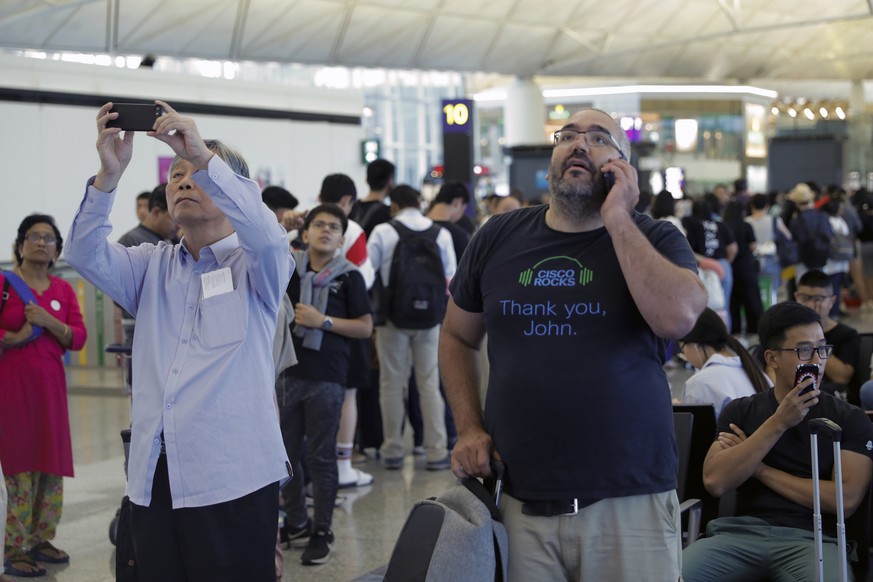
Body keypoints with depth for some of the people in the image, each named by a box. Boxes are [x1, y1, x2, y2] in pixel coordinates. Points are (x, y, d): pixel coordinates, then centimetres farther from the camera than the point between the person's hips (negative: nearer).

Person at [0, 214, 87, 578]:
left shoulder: (63, 290, 9)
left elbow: (78, 339, 1)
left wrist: (47, 321, -12)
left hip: (50, 385, 5)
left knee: (51, 465, 7)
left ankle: (39, 540, 19)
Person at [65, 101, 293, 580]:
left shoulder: (255, 265, 7)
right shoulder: (153, 266, 18)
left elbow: (265, 231, -17)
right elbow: (87, 256, 1)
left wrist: (204, 156, -24)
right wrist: (109, 175, -15)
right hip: (153, 474, 4)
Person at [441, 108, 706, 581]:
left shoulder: (654, 239, 1)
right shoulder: (499, 237, 8)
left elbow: (678, 317, -20)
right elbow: (457, 337, 19)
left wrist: (616, 216, -13)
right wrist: (470, 428, 5)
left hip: (628, 501, -2)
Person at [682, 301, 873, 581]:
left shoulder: (850, 419, 9)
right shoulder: (740, 411, 13)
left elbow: (846, 499, -5)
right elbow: (715, 482, -2)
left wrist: (760, 469, -1)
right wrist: (778, 423, -8)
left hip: (810, 537, -1)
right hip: (741, 532, 1)